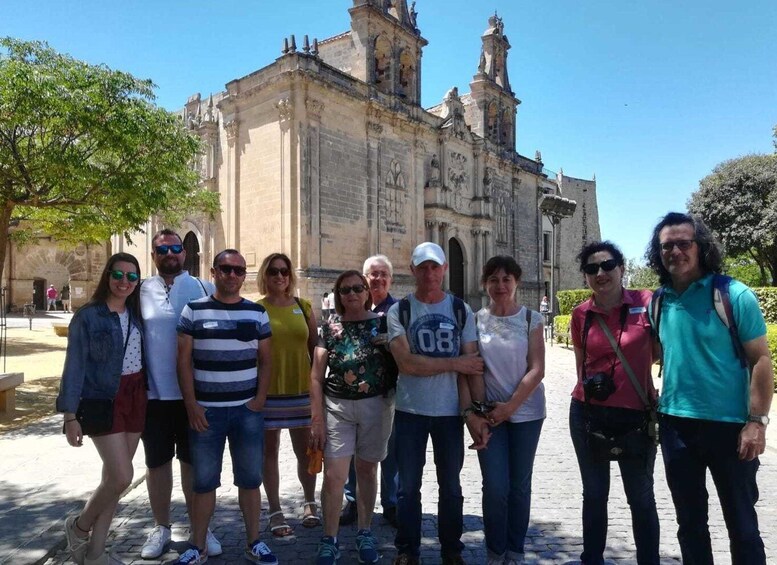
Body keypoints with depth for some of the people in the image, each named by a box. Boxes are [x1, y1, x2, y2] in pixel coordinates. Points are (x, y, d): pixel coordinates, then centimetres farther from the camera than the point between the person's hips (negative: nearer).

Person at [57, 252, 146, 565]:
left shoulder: (136, 313, 7)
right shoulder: (87, 316, -8)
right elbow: (75, 366, -10)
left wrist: (144, 397, 4)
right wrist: (70, 414, -12)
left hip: (134, 399, 6)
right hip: (101, 401, -5)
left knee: (114, 476, 11)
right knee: (121, 477, -9)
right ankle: (79, 526, 21)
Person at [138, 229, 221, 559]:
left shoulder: (204, 290, 0)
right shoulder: (141, 291, 2)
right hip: (153, 394, 1)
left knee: (193, 461, 11)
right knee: (157, 462, 13)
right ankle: (161, 528, 30)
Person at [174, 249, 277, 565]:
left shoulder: (257, 313, 5)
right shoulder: (193, 311, 0)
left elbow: (265, 360, 7)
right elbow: (184, 361, -1)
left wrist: (260, 399, -4)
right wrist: (191, 405, -7)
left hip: (248, 410, 1)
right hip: (206, 410, -1)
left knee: (250, 479, 10)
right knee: (204, 481, 9)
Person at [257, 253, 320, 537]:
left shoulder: (303, 307, 6)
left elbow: (316, 349, 9)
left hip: (302, 390, 2)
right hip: (268, 391, -2)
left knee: (305, 451, 12)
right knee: (270, 451, 9)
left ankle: (310, 502, 33)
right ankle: (275, 511, 23)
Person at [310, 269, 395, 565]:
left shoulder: (381, 323, 1)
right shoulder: (329, 328, 1)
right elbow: (316, 377, 0)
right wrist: (317, 419, -4)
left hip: (375, 405, 0)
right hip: (337, 407, 0)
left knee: (367, 470, 13)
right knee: (333, 475, -2)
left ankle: (365, 534, 31)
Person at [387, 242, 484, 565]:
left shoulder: (461, 311, 2)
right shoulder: (399, 312, -5)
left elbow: (473, 365, -2)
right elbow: (406, 363, -16)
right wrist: (455, 363, -14)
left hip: (450, 411, 2)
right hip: (410, 411, -1)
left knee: (450, 486, 16)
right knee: (408, 487, 12)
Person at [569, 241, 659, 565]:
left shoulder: (646, 303, -9)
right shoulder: (581, 314, -1)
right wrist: (589, 387, 9)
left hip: (635, 415, -2)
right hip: (588, 415, 2)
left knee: (640, 497, 14)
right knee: (594, 494, 17)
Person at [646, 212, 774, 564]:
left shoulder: (733, 295, -9)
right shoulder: (658, 301, 3)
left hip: (729, 425, -4)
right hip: (675, 424, 4)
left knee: (741, 523, 11)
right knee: (690, 522, 17)